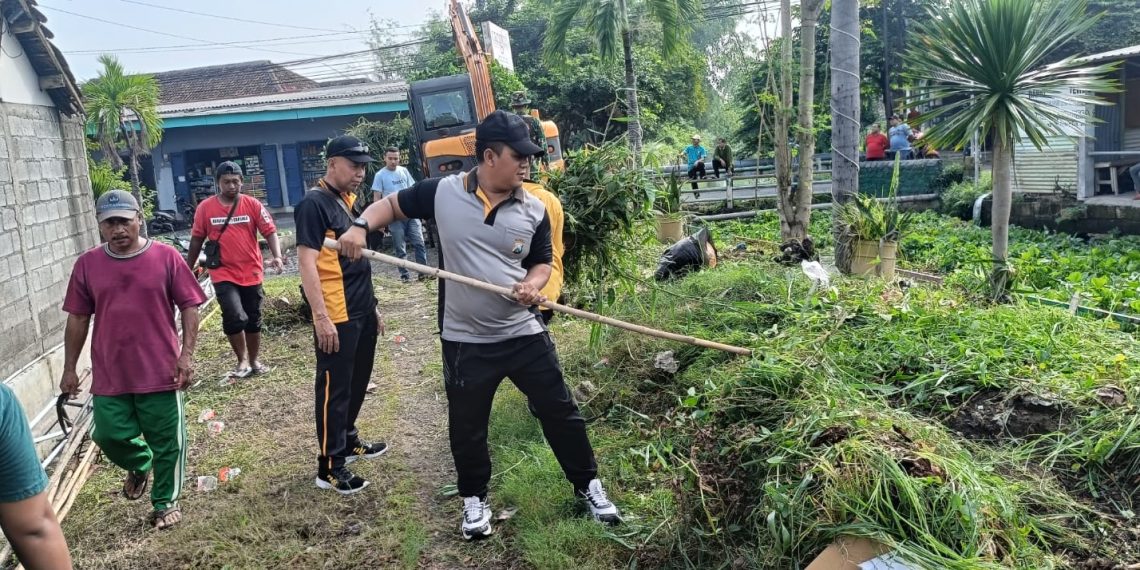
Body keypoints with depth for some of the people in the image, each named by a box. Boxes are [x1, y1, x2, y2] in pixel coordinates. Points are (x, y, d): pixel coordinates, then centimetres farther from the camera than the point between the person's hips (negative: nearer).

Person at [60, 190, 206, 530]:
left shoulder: (166, 257, -6)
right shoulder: (87, 264, 2)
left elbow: (189, 307, -3)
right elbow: (78, 319, 8)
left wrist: (186, 355, -10)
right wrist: (69, 369, 8)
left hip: (160, 372, -2)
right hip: (109, 375, 2)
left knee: (167, 443, 7)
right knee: (110, 436, 6)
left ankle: (165, 503, 28)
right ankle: (139, 465, 40)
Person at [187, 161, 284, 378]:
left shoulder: (253, 204, -3)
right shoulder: (205, 208, -2)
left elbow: (270, 231, -8)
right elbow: (196, 240, 6)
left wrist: (277, 256, -25)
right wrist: (187, 270, 10)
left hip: (251, 273, 1)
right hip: (223, 274, -1)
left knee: (253, 320, 13)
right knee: (235, 318, -16)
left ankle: (254, 361, 31)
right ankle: (242, 361, 5)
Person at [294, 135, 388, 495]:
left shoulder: (349, 201, 14)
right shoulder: (314, 204, -13)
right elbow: (307, 263, -19)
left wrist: (372, 305, 21)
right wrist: (320, 317, -23)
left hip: (362, 310, 9)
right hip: (336, 316, -9)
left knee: (358, 380, 19)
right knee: (334, 387, -1)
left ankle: (348, 441, 36)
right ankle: (329, 466, 8)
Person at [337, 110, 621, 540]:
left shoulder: (534, 211, -2)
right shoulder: (442, 193, -6)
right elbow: (392, 205, 8)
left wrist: (534, 285, -13)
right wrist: (361, 227, -11)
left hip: (525, 334, 1)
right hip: (466, 341, -1)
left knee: (559, 412, 10)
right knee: (466, 426, 13)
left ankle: (588, 485, 31)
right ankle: (475, 499, 37)